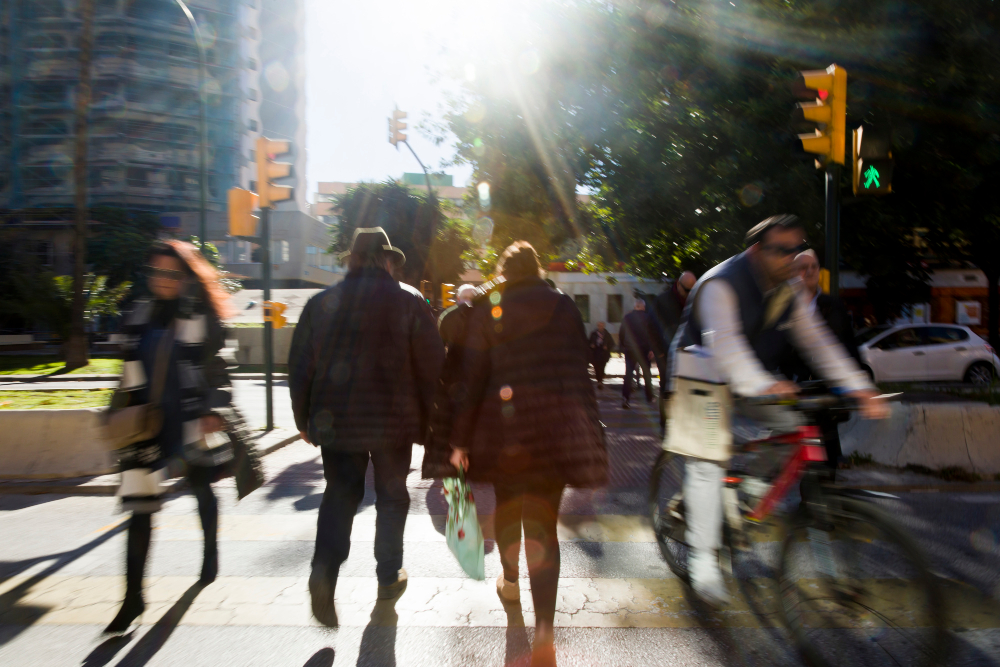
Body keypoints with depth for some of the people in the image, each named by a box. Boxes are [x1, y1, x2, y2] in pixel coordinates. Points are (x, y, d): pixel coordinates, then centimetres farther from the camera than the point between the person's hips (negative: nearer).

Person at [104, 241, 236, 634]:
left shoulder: (202, 318, -5)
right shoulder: (140, 316, 8)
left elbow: (218, 369, -7)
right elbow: (131, 373, 16)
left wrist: (215, 411, -17)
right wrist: (117, 414, 16)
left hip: (191, 421, -3)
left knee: (201, 488, 18)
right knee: (139, 506, -4)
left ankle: (211, 552, 44)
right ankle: (133, 597, 3)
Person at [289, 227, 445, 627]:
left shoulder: (321, 303, 3)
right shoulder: (409, 301, -4)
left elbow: (300, 367, 6)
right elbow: (432, 366, -5)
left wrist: (305, 420, 16)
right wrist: (427, 421, 4)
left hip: (334, 420, 2)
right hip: (393, 419, -1)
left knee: (339, 494, 12)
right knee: (391, 496, 15)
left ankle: (324, 569, -9)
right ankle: (389, 576, 26)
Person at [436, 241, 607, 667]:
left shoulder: (486, 312, 2)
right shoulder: (564, 308, 2)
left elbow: (472, 380, -1)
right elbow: (578, 372, -2)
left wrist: (460, 441, 1)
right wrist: (586, 436, 2)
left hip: (501, 429, 1)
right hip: (553, 432, -1)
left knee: (507, 508, 23)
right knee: (543, 524, 0)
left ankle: (510, 580, 46)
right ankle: (544, 629, -11)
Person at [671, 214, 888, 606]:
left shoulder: (788, 294, -2)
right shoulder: (720, 285, -25)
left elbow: (817, 340, -9)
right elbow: (723, 341, -42)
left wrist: (858, 387, -22)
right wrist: (760, 384, -58)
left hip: (755, 382, 7)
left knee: (797, 427, -12)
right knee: (707, 461, -17)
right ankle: (703, 559, -7)